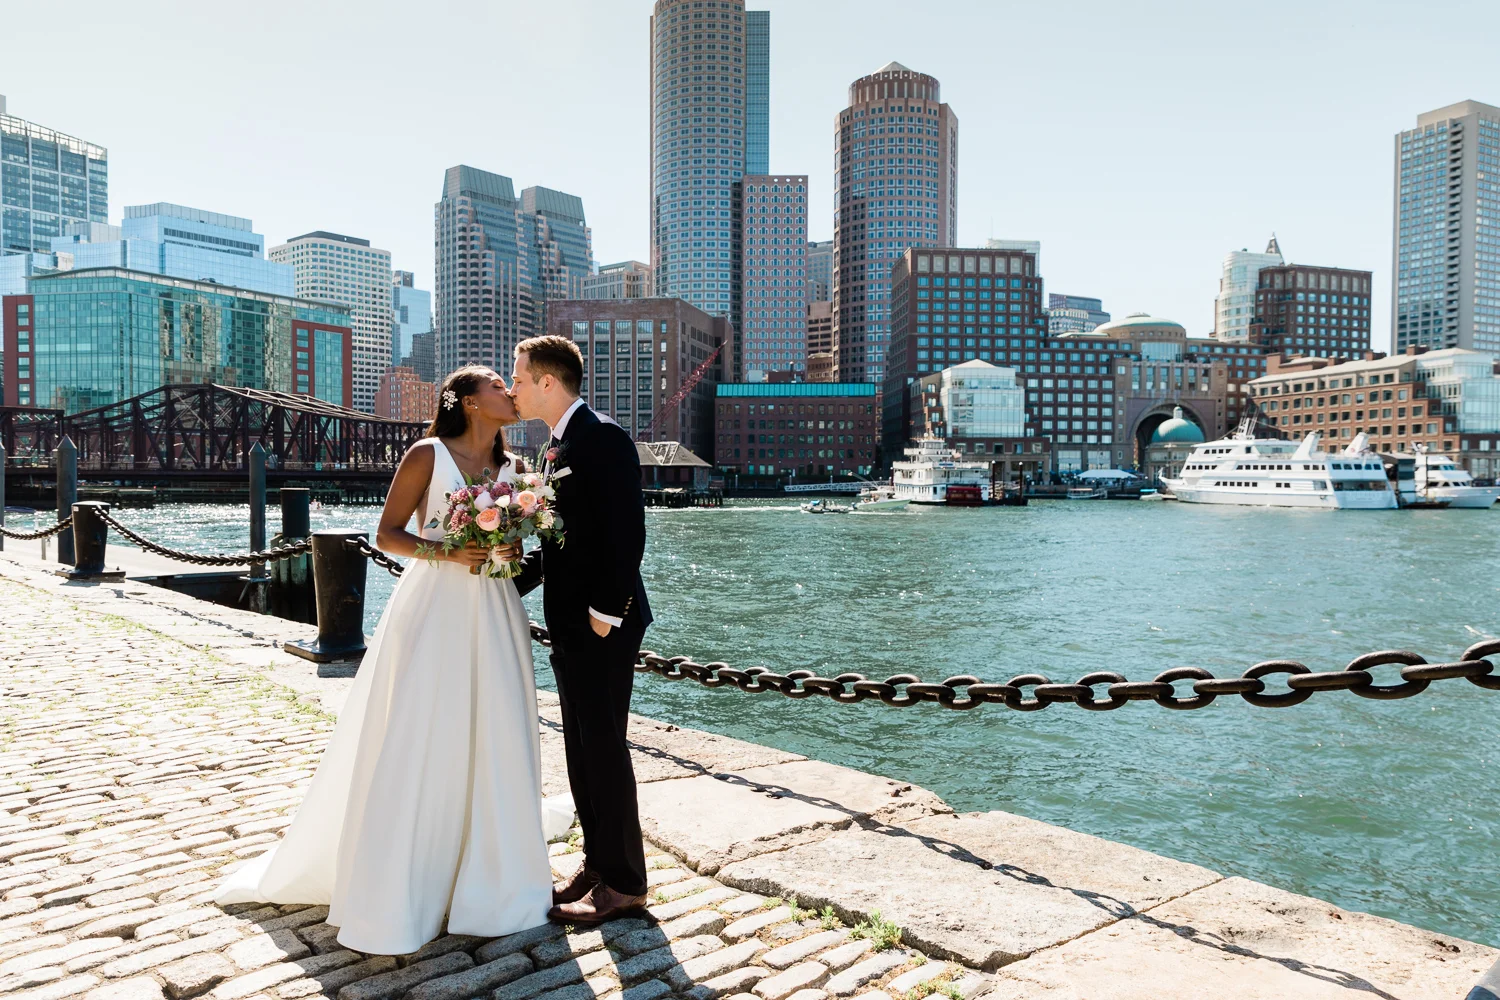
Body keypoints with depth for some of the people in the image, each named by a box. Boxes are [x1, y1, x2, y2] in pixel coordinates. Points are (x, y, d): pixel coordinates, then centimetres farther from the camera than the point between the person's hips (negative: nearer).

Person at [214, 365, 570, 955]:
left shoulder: (513, 469, 11)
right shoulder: (427, 455, -3)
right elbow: (386, 535, -3)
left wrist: (511, 552, -3)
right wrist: (445, 552, -18)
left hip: (493, 617, 5)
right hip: (434, 611, -4)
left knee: (491, 745, 6)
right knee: (411, 748, -2)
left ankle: (489, 880, 22)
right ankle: (390, 896, 12)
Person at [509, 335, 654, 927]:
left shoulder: (603, 438, -15)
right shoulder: (558, 447, 15)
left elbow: (627, 531, -21)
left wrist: (606, 610, -22)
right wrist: (509, 583, 9)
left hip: (602, 624, -10)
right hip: (569, 623, 10)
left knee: (603, 746, -2)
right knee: (581, 749, 15)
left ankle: (624, 882, 11)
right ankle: (597, 864, 28)